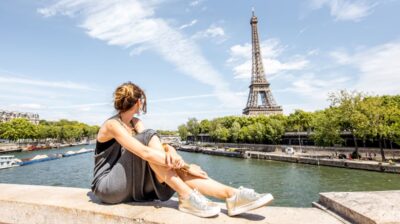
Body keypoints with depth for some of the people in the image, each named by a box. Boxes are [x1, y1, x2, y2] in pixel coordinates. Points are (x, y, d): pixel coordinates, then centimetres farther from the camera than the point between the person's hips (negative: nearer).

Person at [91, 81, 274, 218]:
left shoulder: (135, 123, 7)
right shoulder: (112, 125, -17)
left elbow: (158, 146, -7)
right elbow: (144, 152, -31)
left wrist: (170, 151, -31)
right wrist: (185, 166, -30)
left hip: (131, 184, 6)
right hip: (108, 186, -6)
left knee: (173, 166, -20)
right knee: (150, 137, -27)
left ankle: (232, 195, -29)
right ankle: (187, 197, -29)